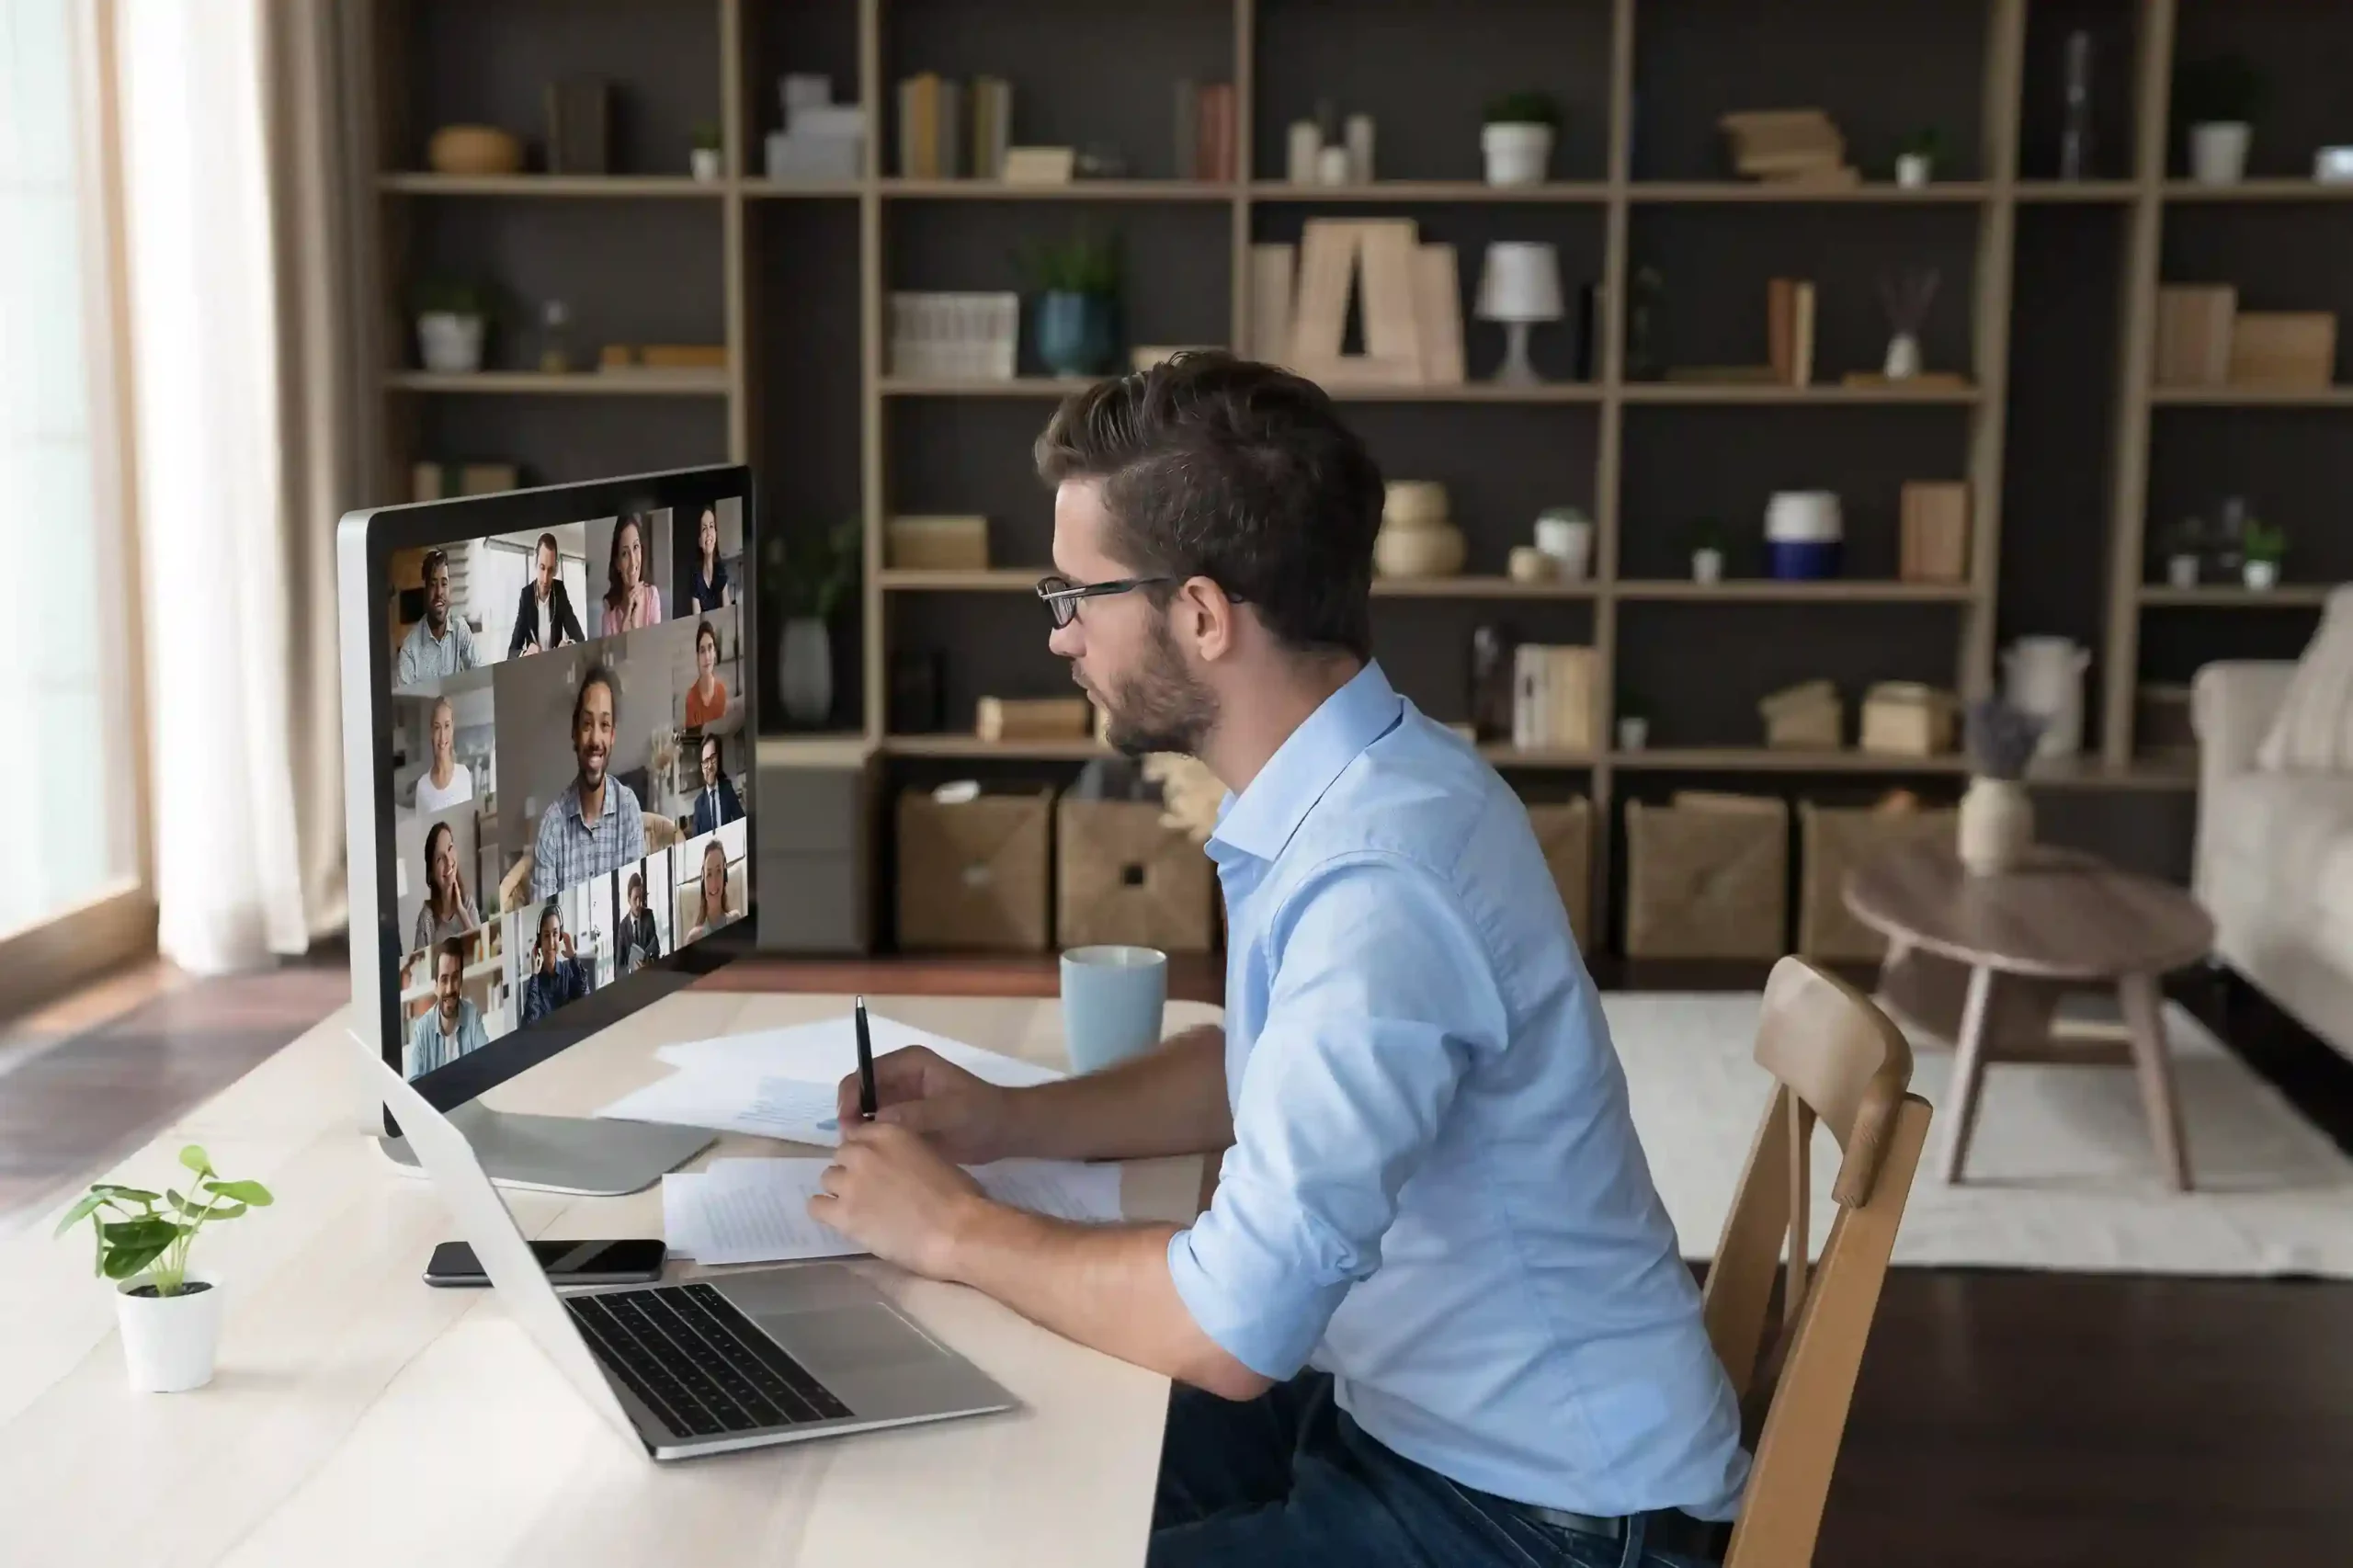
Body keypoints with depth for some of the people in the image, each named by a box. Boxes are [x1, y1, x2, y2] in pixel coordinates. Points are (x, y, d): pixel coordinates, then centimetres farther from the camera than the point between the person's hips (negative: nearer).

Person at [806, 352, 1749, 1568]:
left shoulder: (1377, 876, -29)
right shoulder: (1344, 786, 1)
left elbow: (1234, 1327, -30)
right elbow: (1265, 1071, 19)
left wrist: (954, 1230, -14)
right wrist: (1010, 1120, 5)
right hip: (1418, 1408, 8)